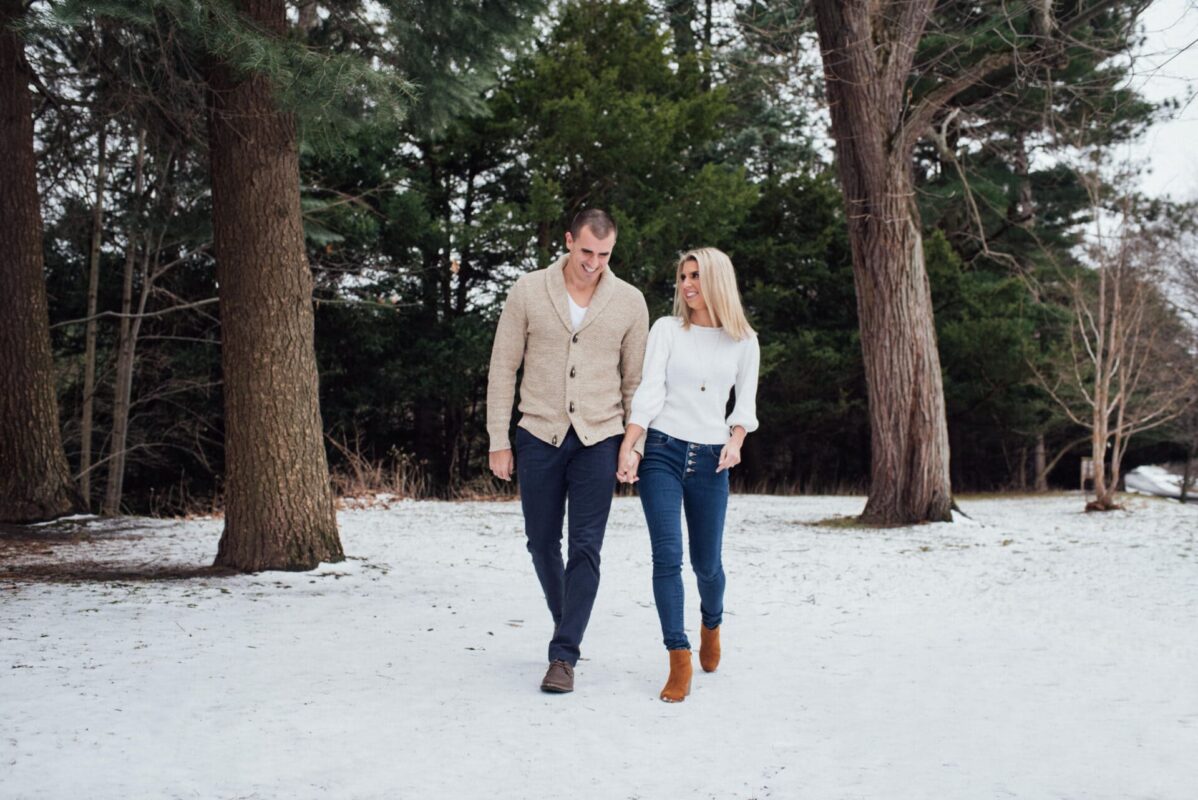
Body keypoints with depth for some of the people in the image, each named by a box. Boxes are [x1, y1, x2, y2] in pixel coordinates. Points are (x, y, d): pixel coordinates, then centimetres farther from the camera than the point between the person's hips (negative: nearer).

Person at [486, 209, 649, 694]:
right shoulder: (528, 291, -1)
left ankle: (563, 655, 0)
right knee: (542, 542, 12)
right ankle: (566, 621, 36)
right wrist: (498, 441, 0)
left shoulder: (630, 302, 0)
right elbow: (503, 368, 2)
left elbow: (635, 380, 6)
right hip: (539, 436, 1)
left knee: (585, 547, -7)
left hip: (599, 440, -1)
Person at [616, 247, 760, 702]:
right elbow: (648, 392, -6)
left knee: (706, 562, 7)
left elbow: (745, 404, 11)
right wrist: (627, 451, -15)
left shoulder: (743, 341, 7)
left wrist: (735, 440, -8)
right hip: (661, 451, -1)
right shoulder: (667, 330, 3)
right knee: (667, 555, -12)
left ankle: (711, 623, 40)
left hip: (710, 460, 1)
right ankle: (679, 660, -6)